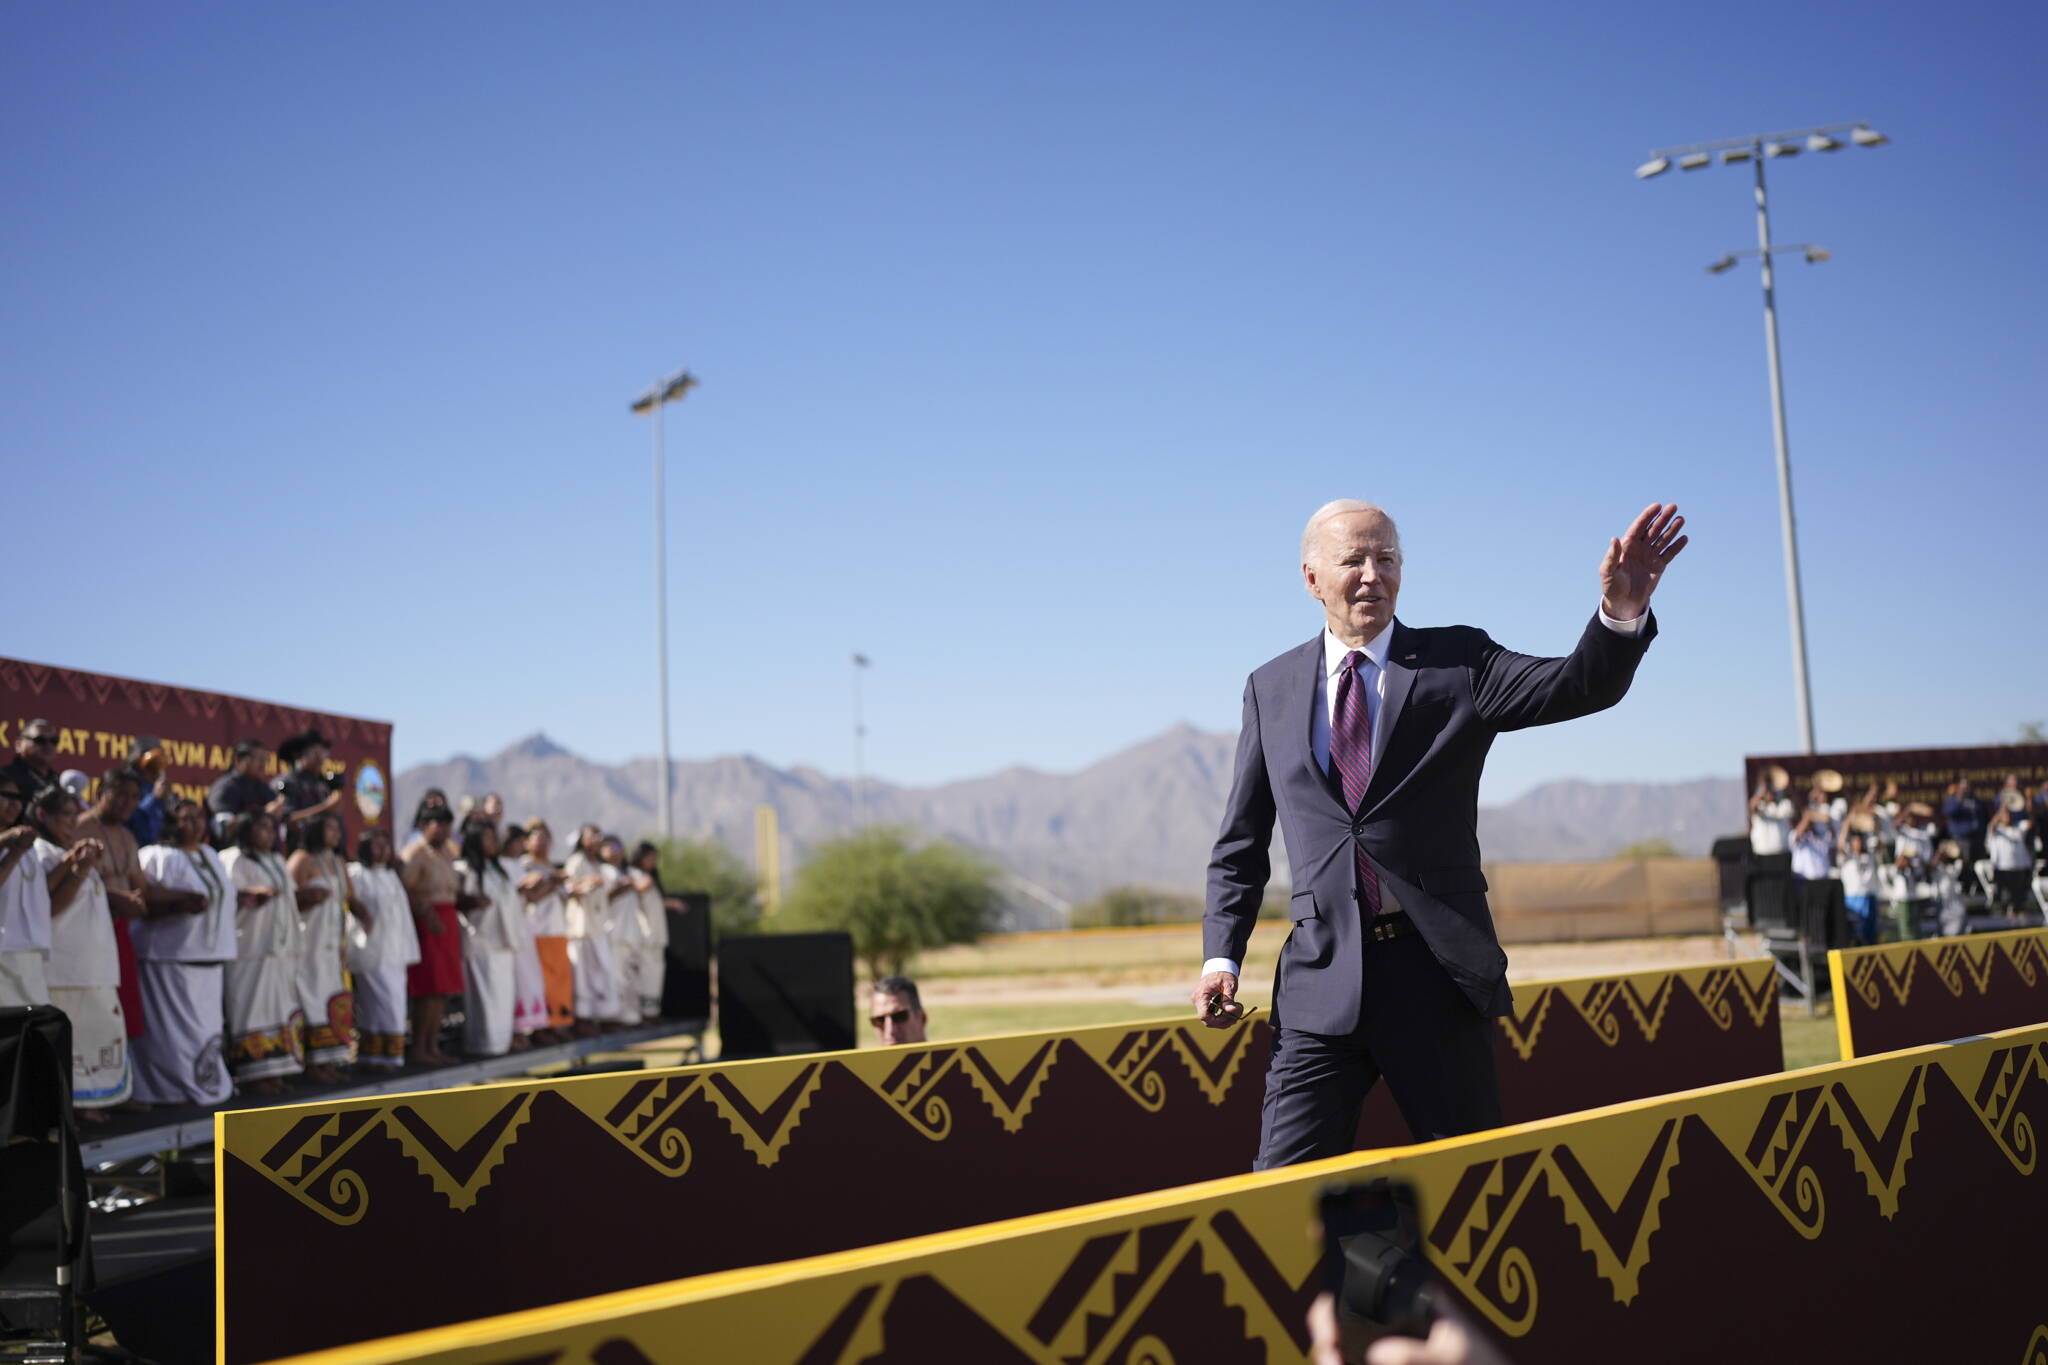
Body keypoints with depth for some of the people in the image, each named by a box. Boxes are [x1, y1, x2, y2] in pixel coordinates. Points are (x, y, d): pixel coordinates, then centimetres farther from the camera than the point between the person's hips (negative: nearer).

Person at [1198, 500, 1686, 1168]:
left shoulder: (1458, 662, 5)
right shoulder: (1270, 688, 11)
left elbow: (1580, 686, -11)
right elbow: (1240, 843, 14)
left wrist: (1622, 610, -31)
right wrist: (1220, 956, 2)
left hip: (1437, 969, -1)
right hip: (1322, 977, 1)